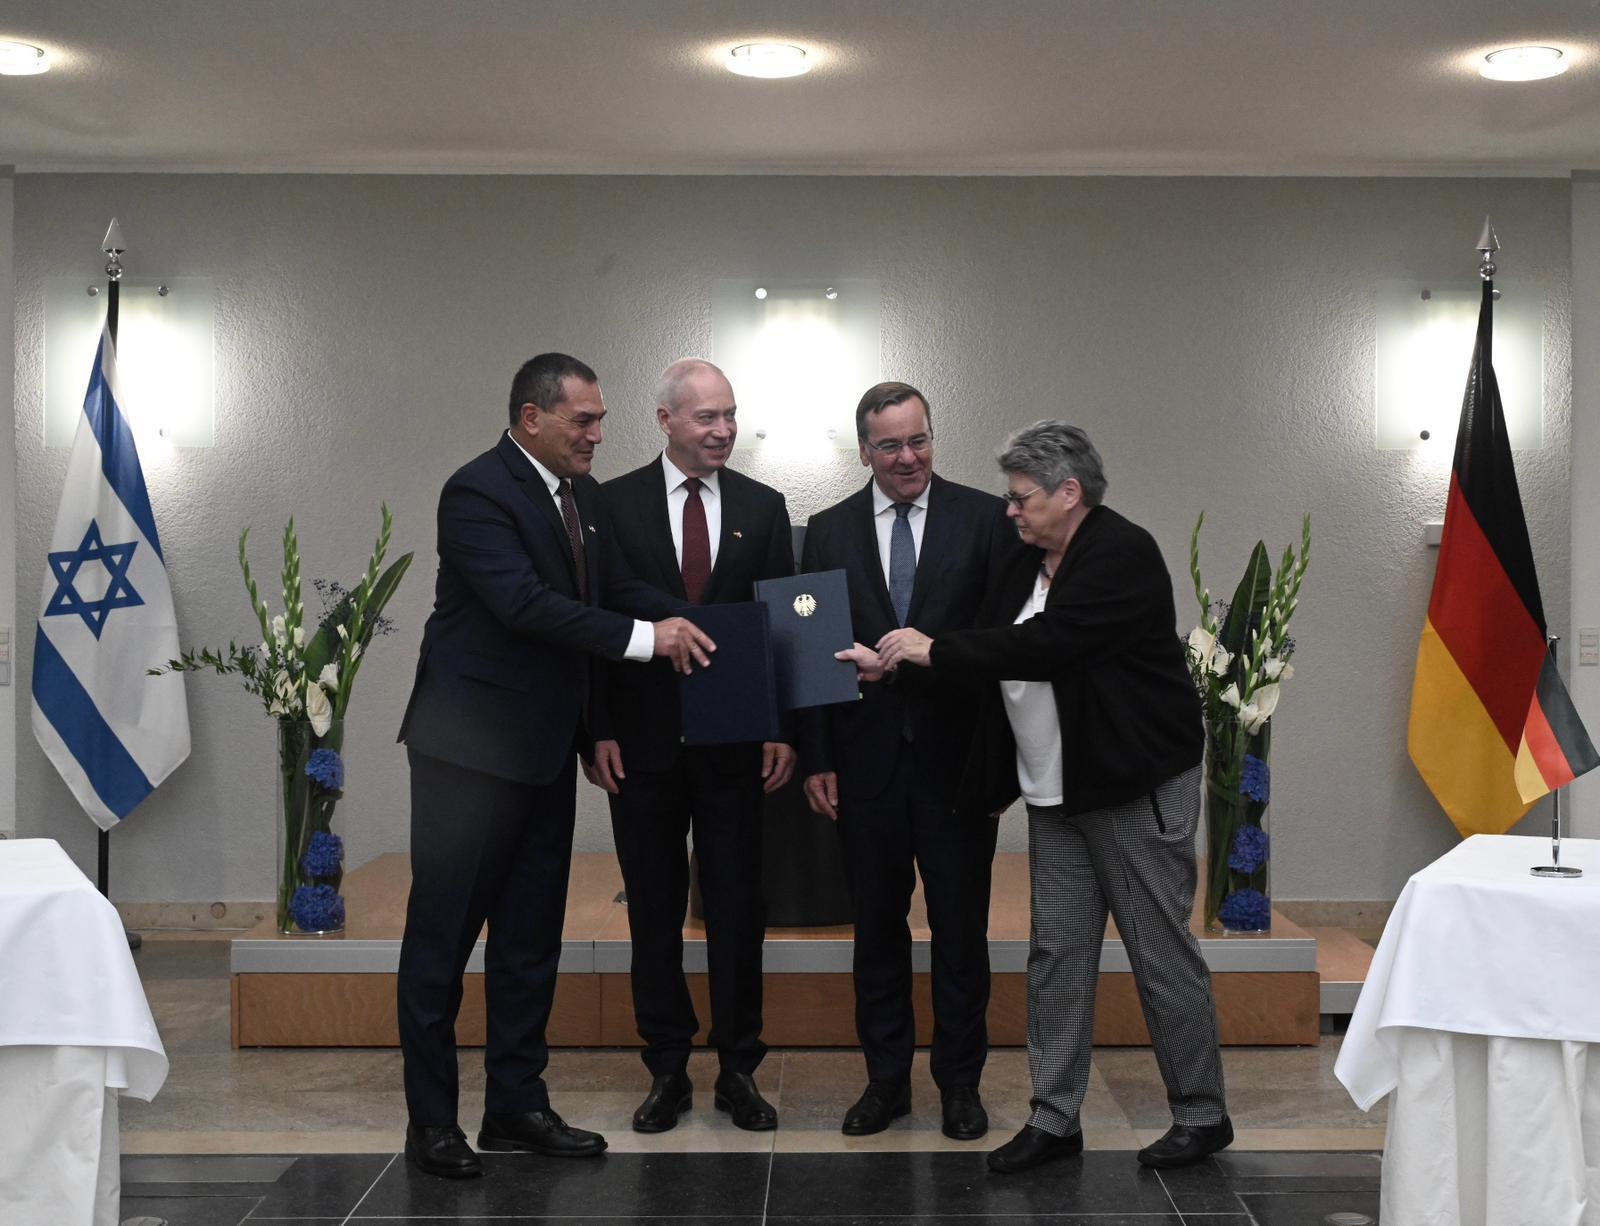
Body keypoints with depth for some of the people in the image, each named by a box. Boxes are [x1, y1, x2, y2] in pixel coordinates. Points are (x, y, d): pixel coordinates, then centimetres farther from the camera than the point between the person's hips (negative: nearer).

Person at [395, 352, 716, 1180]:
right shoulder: (478, 491, -16)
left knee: (531, 934, 12)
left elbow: (617, 588, 6)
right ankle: (431, 1119, 10)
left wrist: (685, 622, -12)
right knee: (443, 930, 1)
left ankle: (517, 1104, 22)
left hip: (543, 746, 8)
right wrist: (642, 638, -28)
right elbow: (525, 603, -25)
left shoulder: (584, 495, 10)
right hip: (471, 743, -8)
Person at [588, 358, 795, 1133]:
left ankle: (738, 1069, 17)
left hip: (733, 742, 1)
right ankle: (667, 1069, 18)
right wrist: (599, 731, -6)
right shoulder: (615, 504, 0)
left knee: (737, 908, 5)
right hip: (644, 743, -1)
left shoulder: (762, 507, 5)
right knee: (654, 909, 7)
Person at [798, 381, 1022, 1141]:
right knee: (877, 927, 10)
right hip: (867, 758, 2)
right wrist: (816, 759, 1)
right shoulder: (829, 531, 6)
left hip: (958, 755, -2)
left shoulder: (983, 518, 1)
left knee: (961, 927, 6)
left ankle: (961, 1081, 19)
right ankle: (886, 1079, 22)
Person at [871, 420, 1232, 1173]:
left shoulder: (1123, 553, -16)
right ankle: (1054, 1118, 15)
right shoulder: (1029, 563, 10)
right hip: (1056, 792, 8)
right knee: (1056, 954, 8)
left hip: (1136, 788, -8)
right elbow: (988, 651, 9)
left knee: (1164, 955, 2)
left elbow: (1048, 644, -27)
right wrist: (899, 661, -4)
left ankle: (1201, 1116, 16)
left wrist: (935, 649, -21)